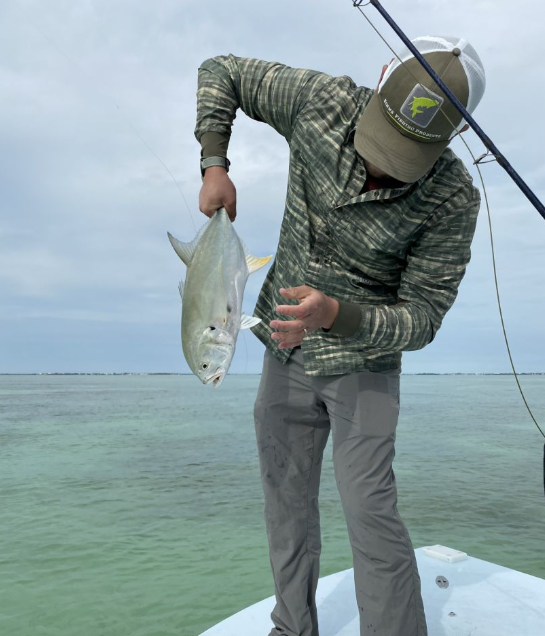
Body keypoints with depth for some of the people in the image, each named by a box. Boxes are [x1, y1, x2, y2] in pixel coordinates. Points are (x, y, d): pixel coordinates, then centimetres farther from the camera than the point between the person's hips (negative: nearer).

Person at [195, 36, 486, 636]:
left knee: (369, 509, -10)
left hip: (362, 365, -3)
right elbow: (220, 72, 0)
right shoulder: (321, 102, -15)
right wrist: (214, 166, -14)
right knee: (286, 504, 12)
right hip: (286, 354, 4)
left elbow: (421, 319, -18)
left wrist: (334, 314, -37)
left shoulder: (453, 200, -22)